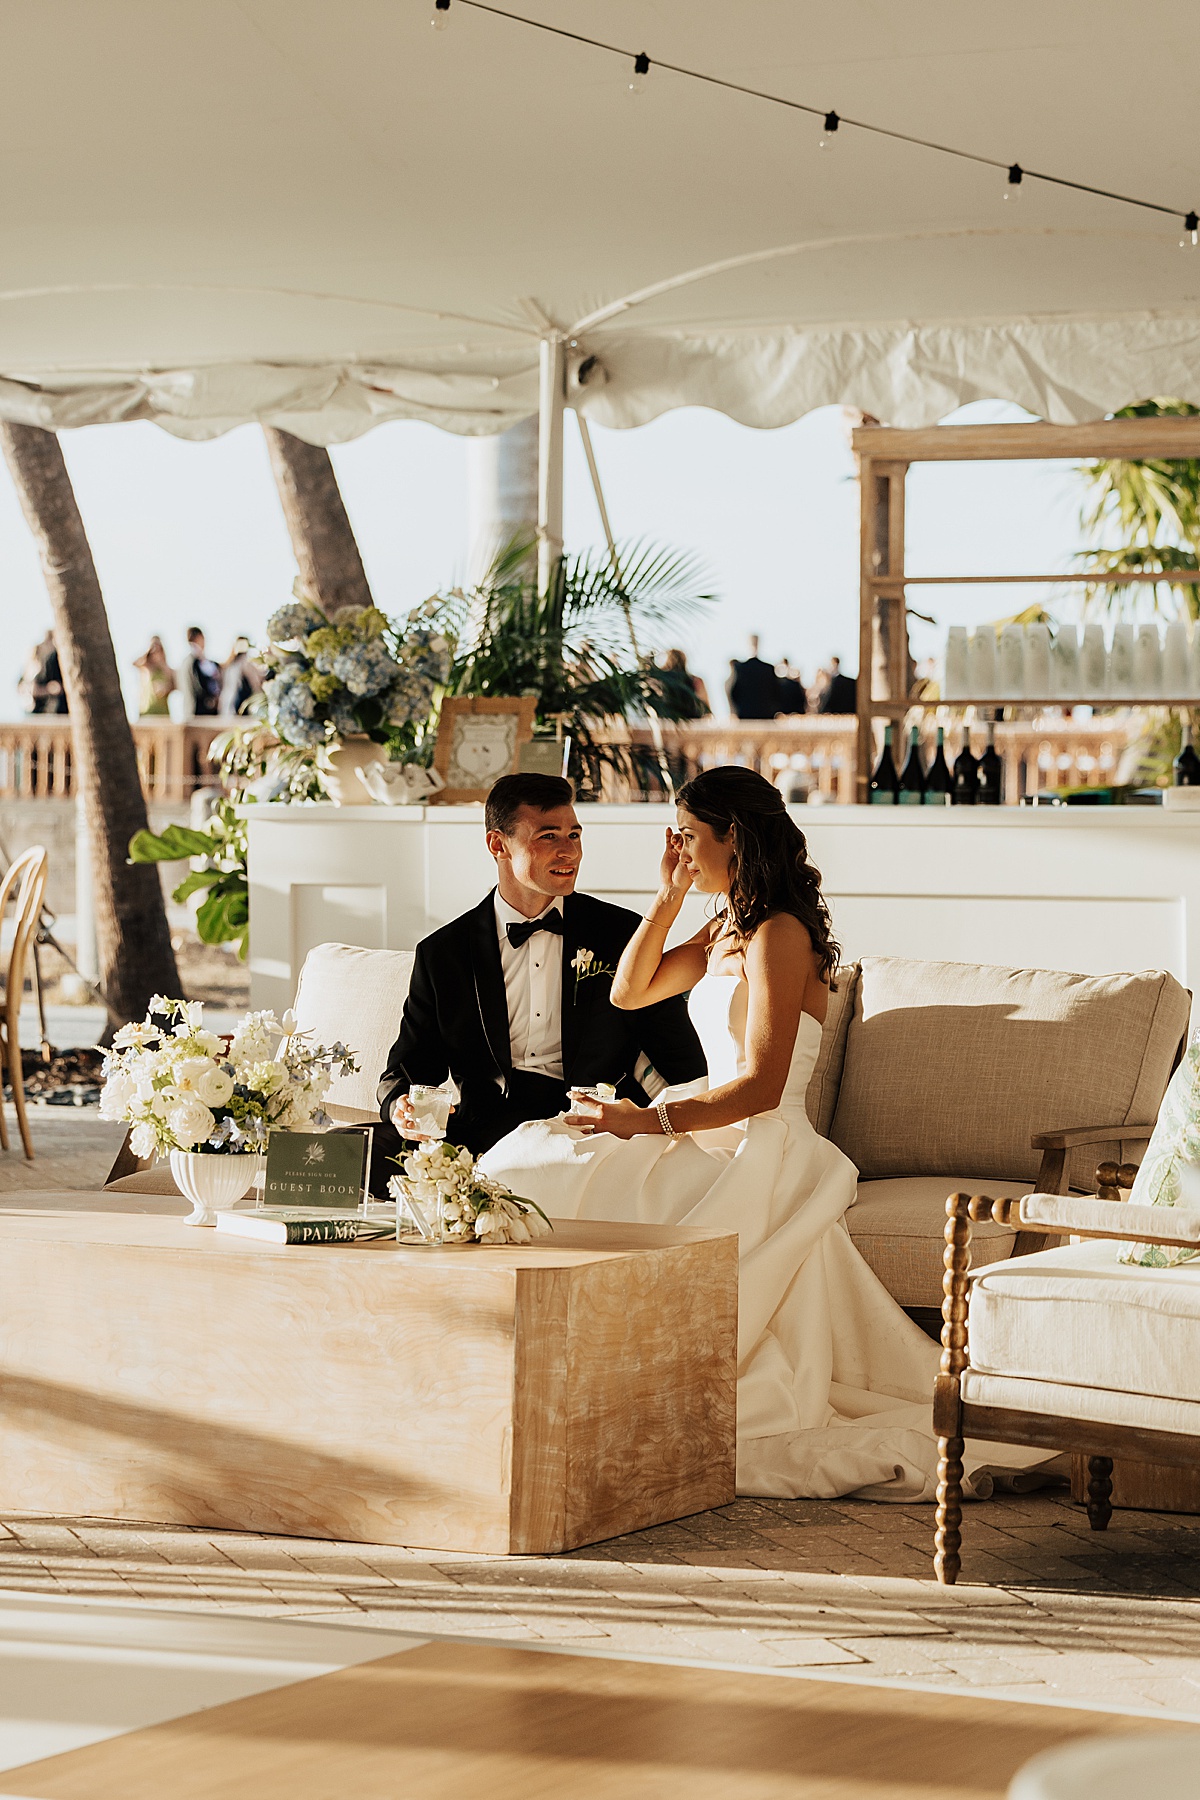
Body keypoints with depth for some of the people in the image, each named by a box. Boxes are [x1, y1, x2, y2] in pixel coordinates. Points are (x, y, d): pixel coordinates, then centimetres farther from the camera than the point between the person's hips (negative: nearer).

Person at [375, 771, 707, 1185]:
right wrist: (402, 1108, -11)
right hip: (482, 1131, 0)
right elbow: (406, 1069, 14)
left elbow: (686, 1070, 11)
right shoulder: (443, 953, 13)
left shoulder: (624, 935, 11)